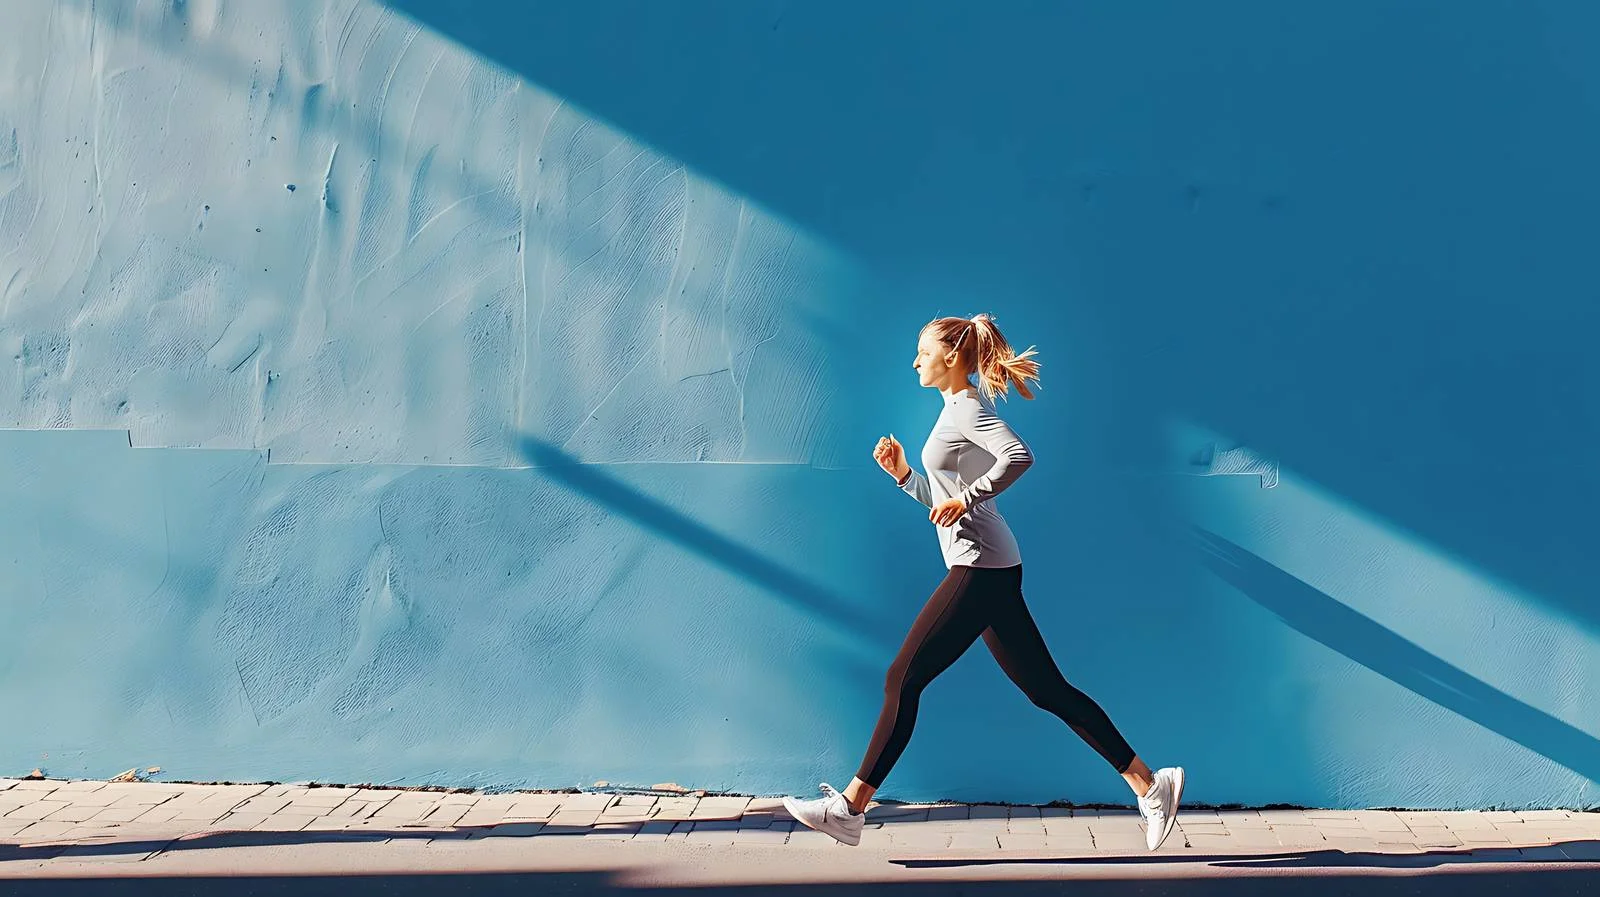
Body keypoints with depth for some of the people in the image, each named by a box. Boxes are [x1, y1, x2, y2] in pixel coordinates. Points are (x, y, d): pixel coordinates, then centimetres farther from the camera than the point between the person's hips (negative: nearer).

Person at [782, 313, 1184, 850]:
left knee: (903, 681, -7)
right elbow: (942, 501, 26)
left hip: (981, 569, -10)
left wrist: (966, 498, -20)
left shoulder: (969, 407, -7)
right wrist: (902, 474, 15)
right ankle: (1147, 783, 8)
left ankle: (849, 809, -4)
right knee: (1047, 690, 8)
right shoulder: (956, 410, 22)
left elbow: (1019, 456, -26)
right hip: (986, 570, 10)